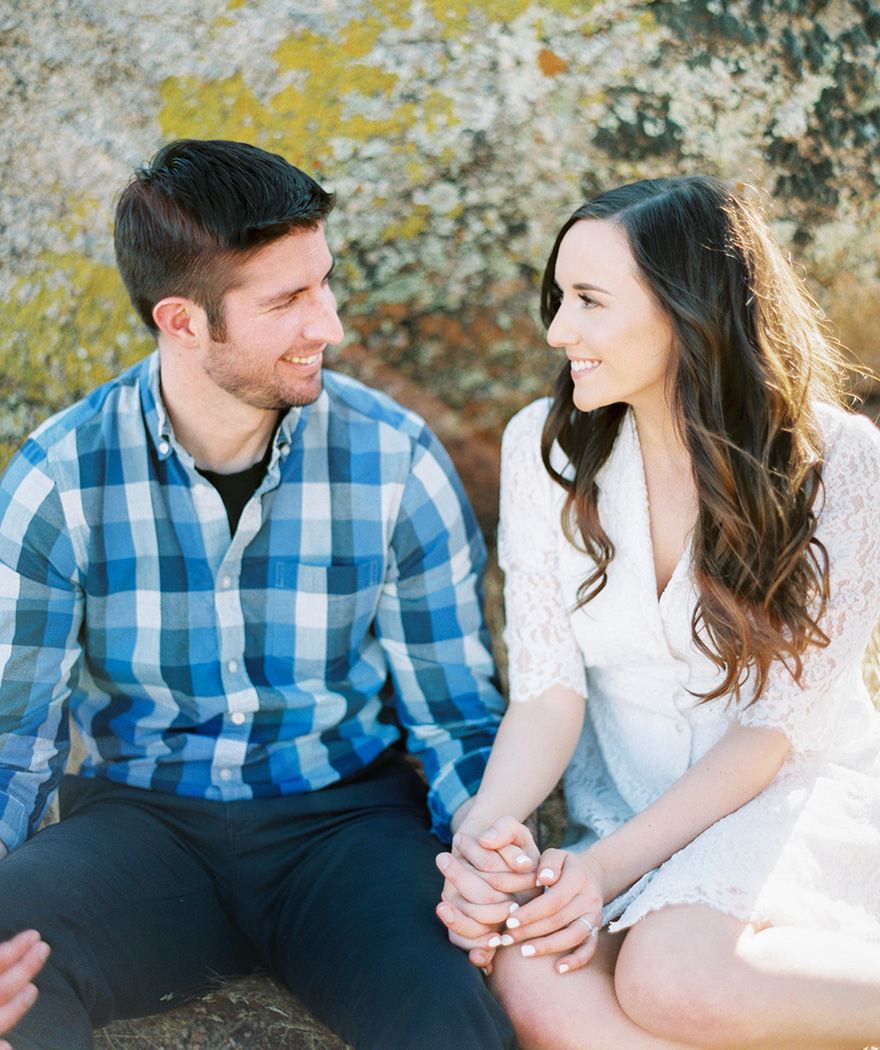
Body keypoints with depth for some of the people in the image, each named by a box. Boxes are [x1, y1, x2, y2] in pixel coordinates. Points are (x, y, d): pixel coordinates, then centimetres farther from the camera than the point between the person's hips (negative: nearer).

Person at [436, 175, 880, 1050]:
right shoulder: (545, 444, -3)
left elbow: (780, 722, -11)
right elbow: (548, 687, -6)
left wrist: (609, 865, -21)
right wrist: (481, 830, -26)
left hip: (792, 791, -3)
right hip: (625, 805, 3)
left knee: (674, 976, -34)